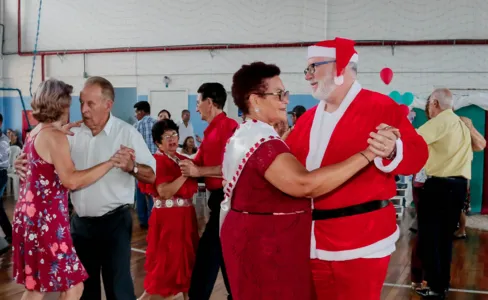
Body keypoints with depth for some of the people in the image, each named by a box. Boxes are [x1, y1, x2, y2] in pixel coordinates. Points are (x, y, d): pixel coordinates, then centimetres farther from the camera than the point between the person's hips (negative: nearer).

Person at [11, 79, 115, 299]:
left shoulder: (37, 133, 12)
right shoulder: (54, 137, -15)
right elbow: (71, 181, -26)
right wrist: (111, 161, -24)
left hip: (31, 215, 10)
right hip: (45, 220, -10)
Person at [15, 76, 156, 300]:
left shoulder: (127, 133, -11)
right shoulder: (74, 133, 2)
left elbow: (152, 175, -13)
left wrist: (131, 166, -33)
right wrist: (25, 163, -9)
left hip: (114, 222, -5)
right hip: (80, 221, 5)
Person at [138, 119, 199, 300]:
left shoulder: (182, 159, 12)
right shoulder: (157, 161, -11)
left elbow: (191, 188, 18)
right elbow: (164, 192, -23)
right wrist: (185, 174, -24)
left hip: (186, 214, 8)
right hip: (168, 217, -8)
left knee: (187, 257, 15)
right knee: (167, 258, -2)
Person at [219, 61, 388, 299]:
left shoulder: (244, 135, 12)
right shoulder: (261, 140, -23)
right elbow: (304, 184, -37)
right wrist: (367, 154, -35)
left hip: (254, 238, 11)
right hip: (265, 246, -11)